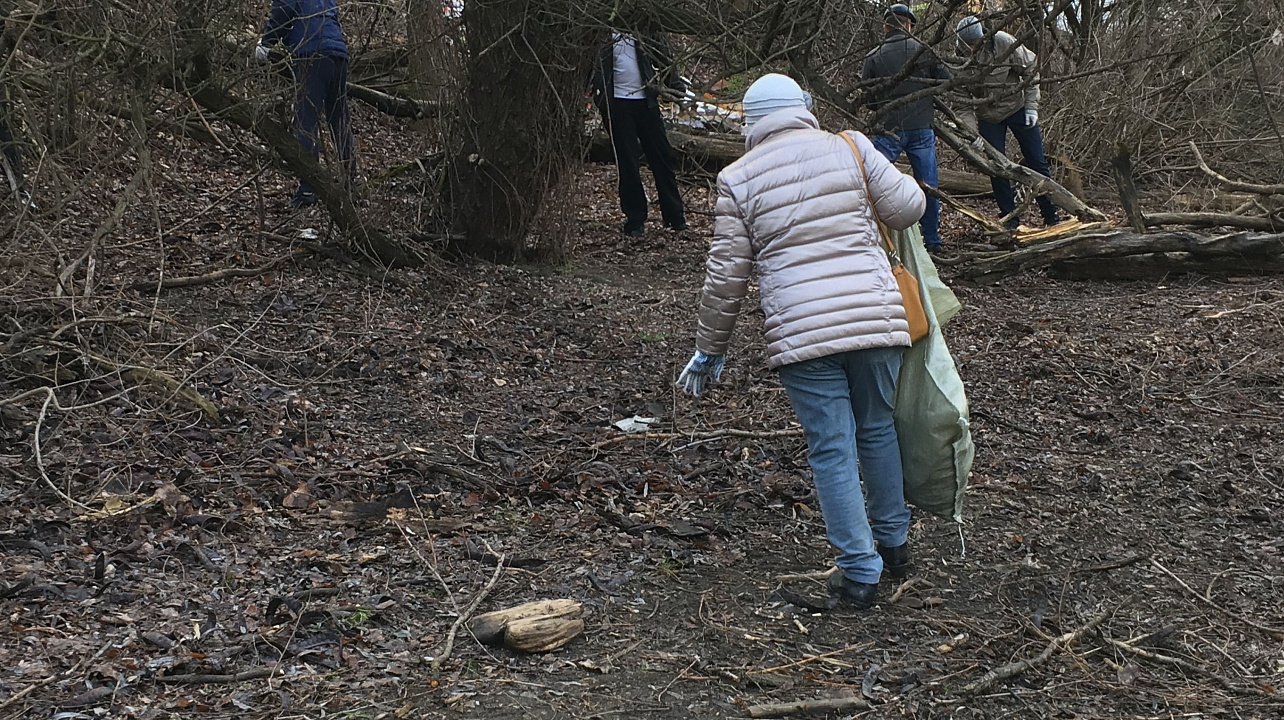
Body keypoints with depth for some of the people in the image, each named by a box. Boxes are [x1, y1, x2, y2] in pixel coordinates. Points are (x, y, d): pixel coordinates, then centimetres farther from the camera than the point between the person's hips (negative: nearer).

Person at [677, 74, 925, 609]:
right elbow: (908, 207, 6)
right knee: (877, 428, 20)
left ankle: (859, 570, 10)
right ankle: (893, 540, 36)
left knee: (832, 450, 5)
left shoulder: (737, 179, 3)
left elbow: (726, 275, 2)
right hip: (875, 318, 2)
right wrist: (891, 175, 29)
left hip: (801, 332, -2)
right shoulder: (850, 149, 4)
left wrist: (709, 350, 13)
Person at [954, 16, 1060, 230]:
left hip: (1017, 108, -1)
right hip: (988, 117, 1)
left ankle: (1051, 216, 12)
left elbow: (1030, 69, -9)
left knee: (1036, 162, 2)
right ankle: (1010, 218, 11)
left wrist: (1031, 106, -11)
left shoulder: (1002, 42, -22)